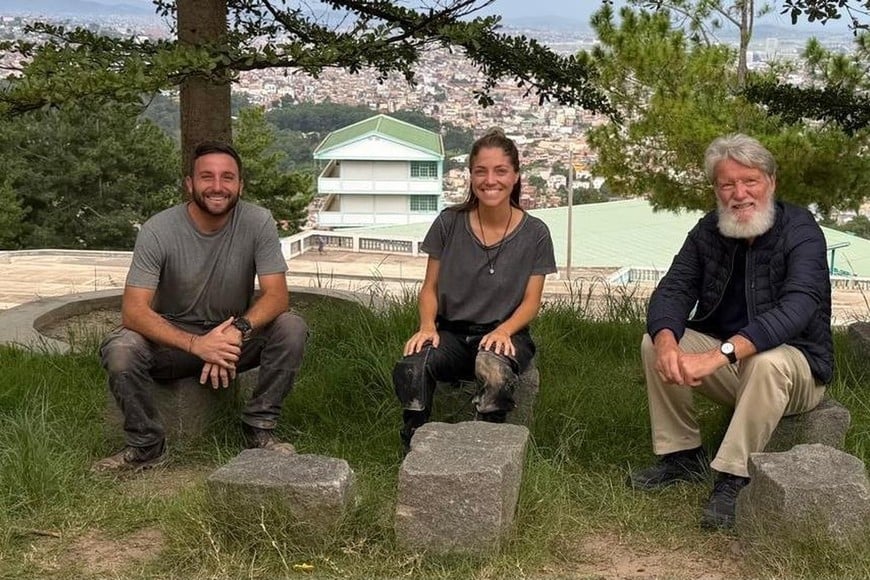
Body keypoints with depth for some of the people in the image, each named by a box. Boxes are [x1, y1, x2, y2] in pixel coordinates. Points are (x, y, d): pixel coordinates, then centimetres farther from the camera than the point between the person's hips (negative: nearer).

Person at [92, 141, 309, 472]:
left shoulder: (258, 223, -13)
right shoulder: (158, 231, -17)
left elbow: (276, 295, -18)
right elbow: (134, 310, -23)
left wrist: (238, 331, -40)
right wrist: (196, 344, -39)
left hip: (235, 337, 1)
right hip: (174, 338, -1)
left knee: (291, 329, -26)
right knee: (119, 349, -30)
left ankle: (259, 429, -9)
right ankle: (146, 446, -7)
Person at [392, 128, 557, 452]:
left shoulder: (534, 234, 2)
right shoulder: (449, 224, 3)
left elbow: (531, 301, 2)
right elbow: (430, 287, 7)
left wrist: (503, 331, -17)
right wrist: (427, 325, -13)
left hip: (505, 334, -1)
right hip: (451, 332, 1)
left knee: (494, 371, -39)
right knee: (411, 367, -34)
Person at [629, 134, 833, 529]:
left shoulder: (800, 232, -18)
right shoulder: (709, 231, -1)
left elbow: (796, 308, -34)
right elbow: (674, 290, -8)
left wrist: (719, 355, -45)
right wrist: (667, 341, -33)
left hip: (796, 366, -5)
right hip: (726, 359, 5)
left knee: (767, 362, -37)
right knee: (654, 344, -14)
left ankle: (734, 479, -26)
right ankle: (682, 457, -3)